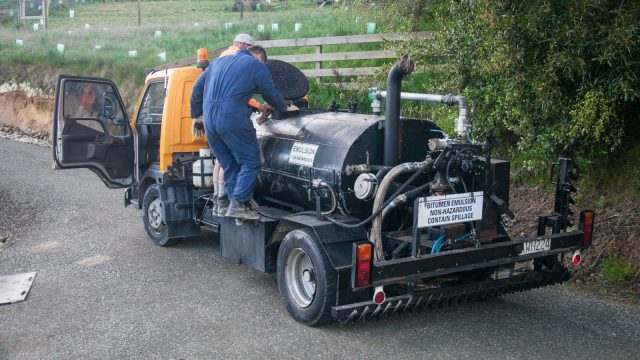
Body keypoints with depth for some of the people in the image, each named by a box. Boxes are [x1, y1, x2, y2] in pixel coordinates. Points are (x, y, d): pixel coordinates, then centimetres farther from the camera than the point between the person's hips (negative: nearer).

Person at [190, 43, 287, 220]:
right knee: (250, 162, -1)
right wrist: (284, 107, 31)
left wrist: (196, 114, 35)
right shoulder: (257, 66, 9)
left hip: (209, 118, 7)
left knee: (229, 165, 13)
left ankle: (237, 205, 10)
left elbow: (197, 88, 27)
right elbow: (272, 95, 12)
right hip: (232, 116, -7)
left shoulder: (220, 61, 27)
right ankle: (238, 204, -11)